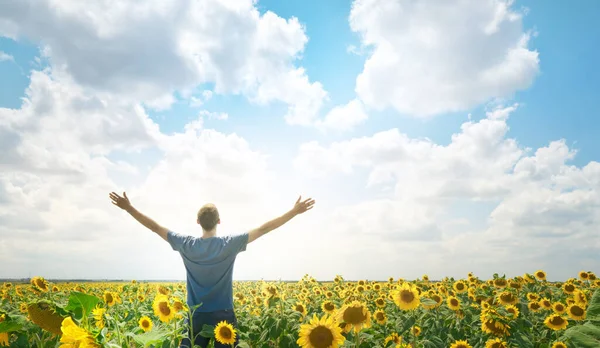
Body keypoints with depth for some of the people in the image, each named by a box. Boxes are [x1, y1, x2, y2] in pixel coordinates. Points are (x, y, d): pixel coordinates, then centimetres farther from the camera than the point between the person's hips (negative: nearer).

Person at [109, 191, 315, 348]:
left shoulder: (186, 245, -5)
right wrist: (295, 211, -6)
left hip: (196, 316, 2)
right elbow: (264, 229, -9)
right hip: (223, 316, -1)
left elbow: (155, 227, 2)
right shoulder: (230, 245, -10)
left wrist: (128, 208, 11)